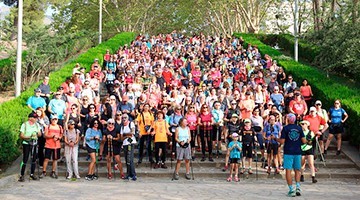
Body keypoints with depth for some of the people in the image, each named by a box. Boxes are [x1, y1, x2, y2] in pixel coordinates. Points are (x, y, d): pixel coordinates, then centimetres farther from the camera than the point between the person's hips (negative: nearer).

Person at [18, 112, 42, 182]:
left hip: (34, 144, 5)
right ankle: (21, 175, -3)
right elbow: (21, 135, -7)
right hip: (26, 144, -5)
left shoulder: (37, 125, 8)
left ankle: (32, 174, 19)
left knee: (34, 160, 6)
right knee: (25, 160, -8)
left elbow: (40, 134, 8)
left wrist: (36, 133, -14)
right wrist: (29, 137, -21)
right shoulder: (24, 124, -5)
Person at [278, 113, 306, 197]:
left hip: (288, 152, -3)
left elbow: (282, 141, -9)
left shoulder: (285, 128, -5)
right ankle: (298, 187, 2)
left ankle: (291, 189, -4)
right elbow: (304, 141, 1)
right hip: (298, 152, 3)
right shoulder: (299, 128, 4)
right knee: (297, 170, 15)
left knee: (288, 170, 0)